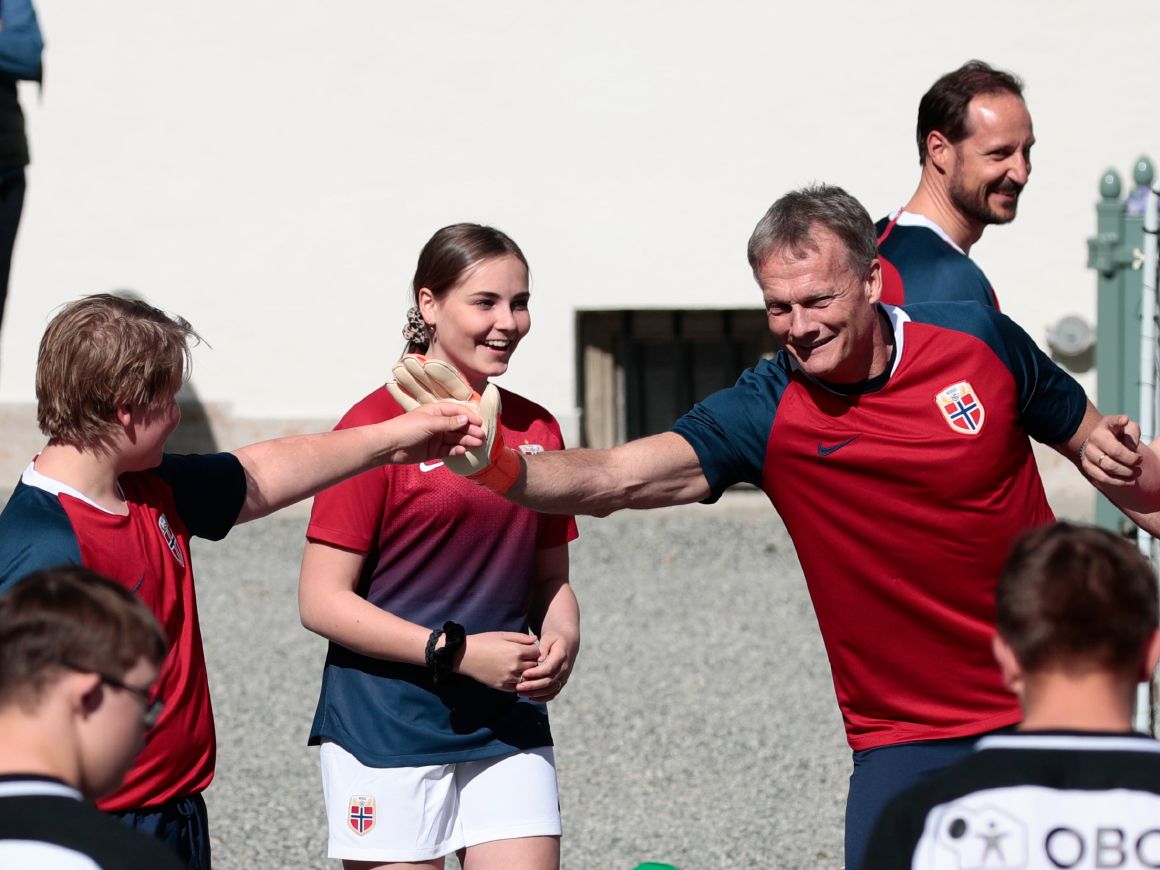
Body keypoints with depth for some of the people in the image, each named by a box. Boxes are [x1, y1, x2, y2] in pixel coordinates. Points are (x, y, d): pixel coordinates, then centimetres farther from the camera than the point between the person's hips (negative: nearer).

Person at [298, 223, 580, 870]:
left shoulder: (536, 430, 9)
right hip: (387, 729, -5)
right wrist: (457, 651, -16)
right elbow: (322, 600, -10)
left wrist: (562, 643, -3)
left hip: (509, 730, 5)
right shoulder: (378, 425, -9)